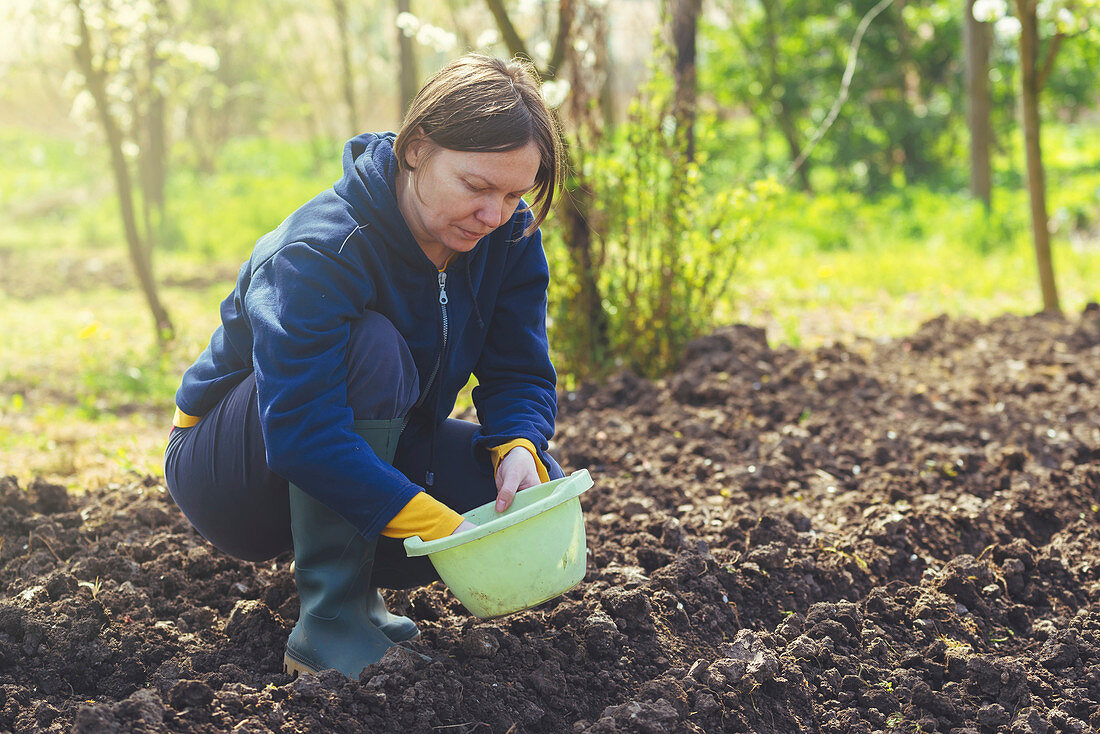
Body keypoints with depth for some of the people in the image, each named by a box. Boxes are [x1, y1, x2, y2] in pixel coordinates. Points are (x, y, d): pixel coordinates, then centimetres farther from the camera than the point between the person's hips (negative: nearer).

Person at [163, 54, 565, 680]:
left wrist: (519, 450, -31)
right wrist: (445, 531, -44)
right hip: (232, 477, -6)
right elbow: (301, 436, -39)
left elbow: (520, 372, -7)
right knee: (371, 348, -35)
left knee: (532, 485, -19)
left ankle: (359, 578, 5)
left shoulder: (510, 236, -10)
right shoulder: (316, 253, -31)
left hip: (372, 450, 6)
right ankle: (331, 621, -28)